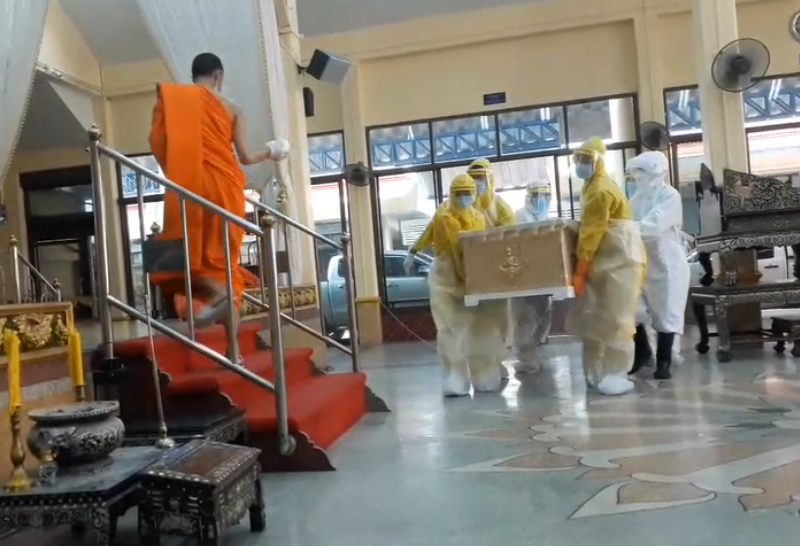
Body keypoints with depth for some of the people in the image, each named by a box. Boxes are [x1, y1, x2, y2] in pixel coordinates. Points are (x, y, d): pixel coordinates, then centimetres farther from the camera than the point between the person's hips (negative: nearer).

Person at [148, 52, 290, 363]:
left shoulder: (171, 97, 9)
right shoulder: (232, 109, 11)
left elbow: (158, 140, -3)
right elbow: (245, 158, 7)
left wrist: (174, 170, 13)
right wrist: (270, 153, 27)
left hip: (191, 184, -2)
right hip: (226, 185, 2)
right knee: (225, 260, 5)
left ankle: (216, 291, -29)